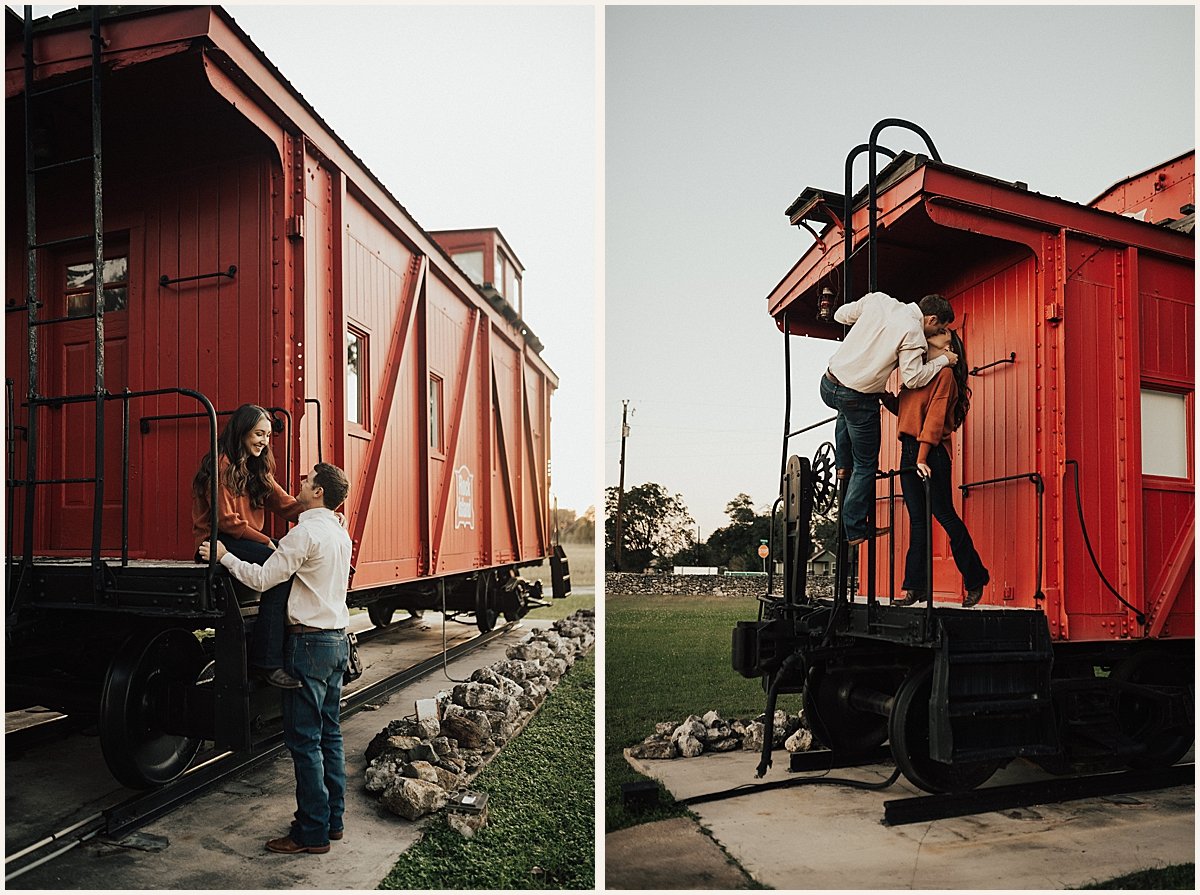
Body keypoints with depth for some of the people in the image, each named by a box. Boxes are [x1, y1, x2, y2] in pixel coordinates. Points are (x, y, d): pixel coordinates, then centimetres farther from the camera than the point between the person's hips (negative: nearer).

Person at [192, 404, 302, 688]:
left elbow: (286, 504, 4)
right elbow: (225, 520, -13)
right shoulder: (222, 464, -8)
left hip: (246, 541, 8)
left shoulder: (258, 468, 17)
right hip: (219, 542, -8)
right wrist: (266, 541, -16)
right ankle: (266, 661, -26)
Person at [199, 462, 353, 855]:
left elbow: (262, 579, -14)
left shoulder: (305, 533, -16)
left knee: (304, 740, -2)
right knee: (329, 734, 14)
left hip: (310, 643, -9)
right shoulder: (341, 534, 12)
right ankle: (333, 820, 22)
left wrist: (224, 557, -2)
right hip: (338, 640, 9)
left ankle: (312, 833, 5)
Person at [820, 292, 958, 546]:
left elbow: (840, 315, 14)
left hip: (829, 384, 6)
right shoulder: (912, 332, -13)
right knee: (866, 466, 11)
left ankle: (843, 464, 38)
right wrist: (943, 361, -1)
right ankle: (855, 530, 15)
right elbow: (913, 378, -16)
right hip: (858, 399, -6)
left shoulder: (878, 299, 3)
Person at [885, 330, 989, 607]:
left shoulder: (945, 373, -3)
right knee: (917, 519, 5)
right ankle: (916, 587, 7)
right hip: (908, 451, 7)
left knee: (945, 515, -3)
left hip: (931, 453, -7)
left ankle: (975, 581, 12)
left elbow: (935, 416, -12)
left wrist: (923, 457, -19)